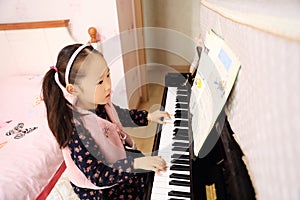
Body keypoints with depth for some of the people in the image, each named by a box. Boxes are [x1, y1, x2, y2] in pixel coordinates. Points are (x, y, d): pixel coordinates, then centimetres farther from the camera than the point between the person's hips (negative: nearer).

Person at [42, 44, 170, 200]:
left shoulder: (99, 102, -15)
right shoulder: (76, 129, -37)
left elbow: (119, 115, 7)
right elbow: (98, 177, -33)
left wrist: (148, 116, 2)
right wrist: (135, 164, -43)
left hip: (117, 160, 7)